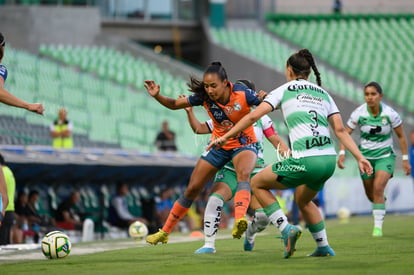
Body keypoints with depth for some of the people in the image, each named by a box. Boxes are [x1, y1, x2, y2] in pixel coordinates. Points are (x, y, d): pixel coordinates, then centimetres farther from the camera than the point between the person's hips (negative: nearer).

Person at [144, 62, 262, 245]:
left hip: (244, 145, -4)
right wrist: (157, 96, -22)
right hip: (219, 145, 4)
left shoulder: (242, 94, -24)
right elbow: (174, 104, -4)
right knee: (192, 189, 6)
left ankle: (239, 221, -59)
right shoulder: (204, 97, -15)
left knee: (244, 174, -37)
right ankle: (164, 233, 21)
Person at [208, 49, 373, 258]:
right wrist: (360, 157, 12)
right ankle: (323, 247, 28)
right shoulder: (323, 93, 21)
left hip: (305, 161, -6)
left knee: (257, 184, 15)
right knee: (303, 200, 33)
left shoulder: (284, 90, 8)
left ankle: (286, 229, 1)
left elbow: (254, 116, 1)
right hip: (329, 161, 6)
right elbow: (340, 130, 12)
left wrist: (225, 137, 6)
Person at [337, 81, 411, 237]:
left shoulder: (390, 113, -16)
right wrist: (342, 153, -23)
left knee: (378, 188, -23)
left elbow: (401, 136, -4)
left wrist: (405, 160, -2)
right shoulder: (358, 113, -14)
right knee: (370, 195, 10)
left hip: (385, 156, -2)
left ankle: (378, 226, -16)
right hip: (365, 156, 2)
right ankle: (382, 202, 47)